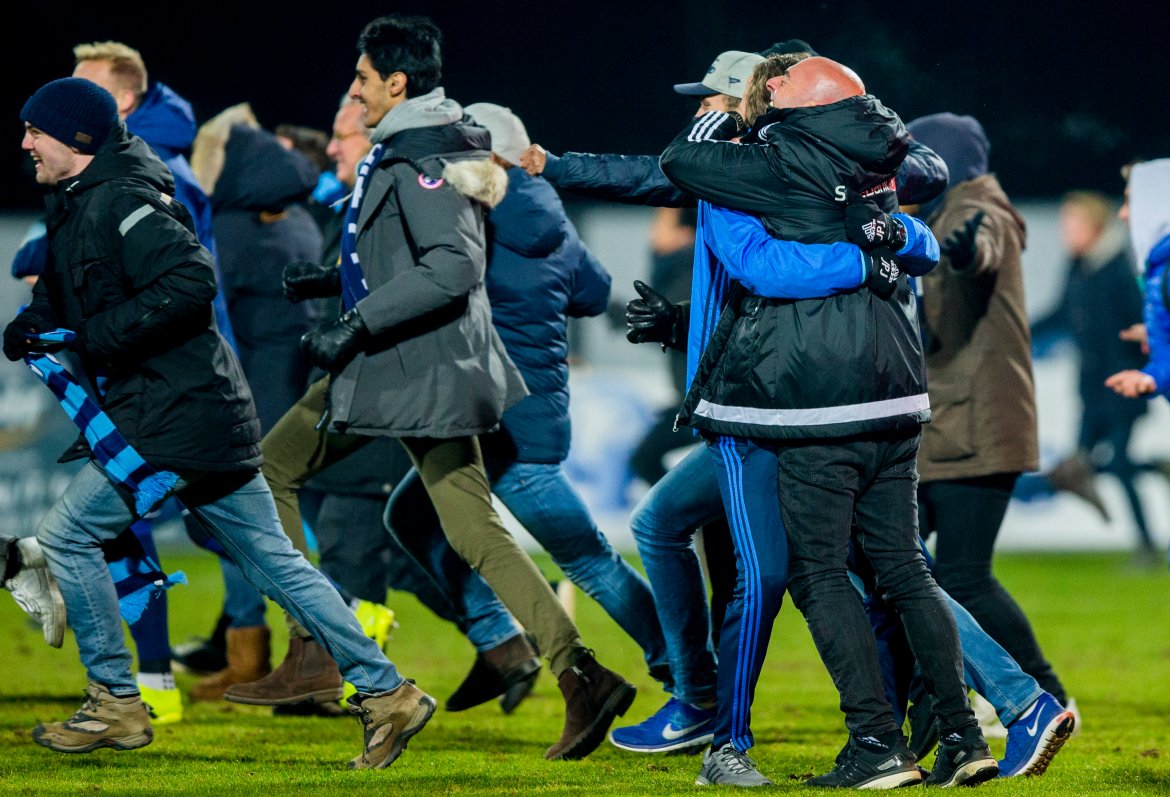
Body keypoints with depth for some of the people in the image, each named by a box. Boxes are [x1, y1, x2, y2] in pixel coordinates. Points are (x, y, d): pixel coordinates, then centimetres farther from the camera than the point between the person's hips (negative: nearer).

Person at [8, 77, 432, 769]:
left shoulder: (122, 203, -15)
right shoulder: (76, 203, 15)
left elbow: (191, 281, -27)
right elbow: (65, 285, 28)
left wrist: (93, 335, -23)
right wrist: (33, 325, 6)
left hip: (176, 423, -10)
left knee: (66, 536, -2)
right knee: (274, 560, 9)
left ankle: (116, 705, 6)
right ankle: (386, 692, 8)